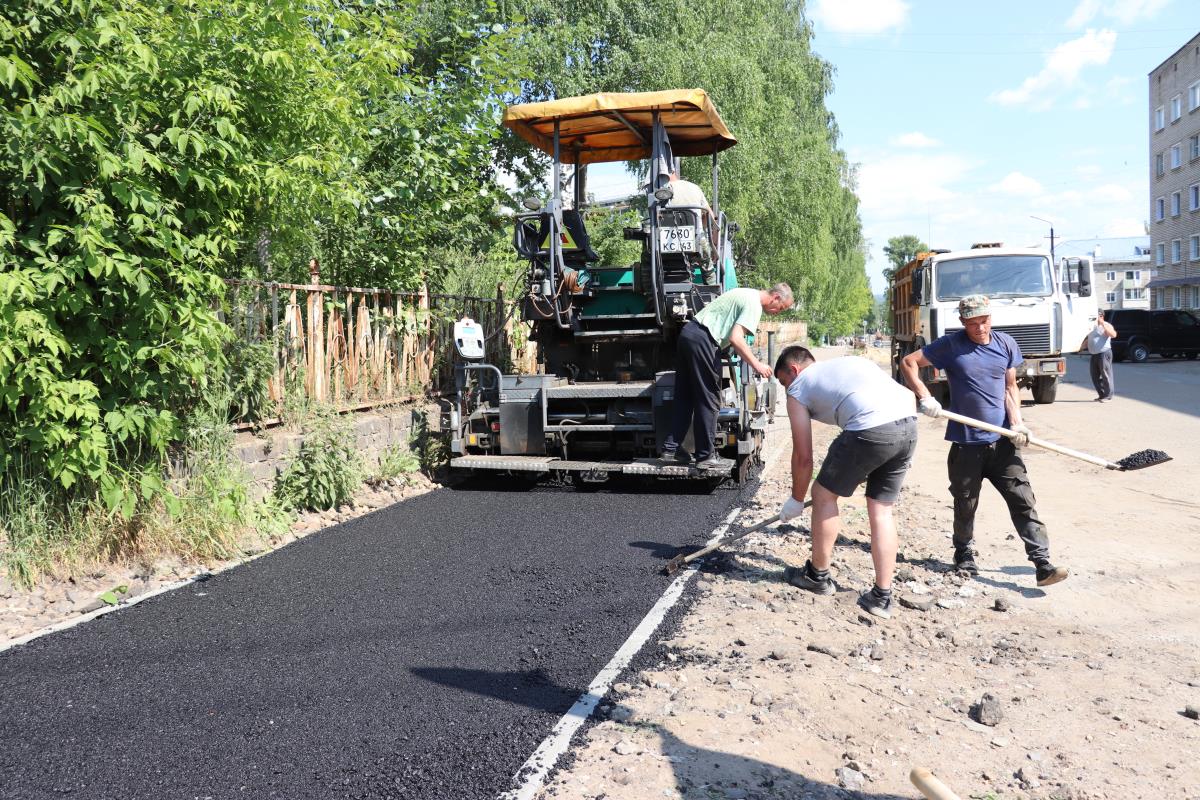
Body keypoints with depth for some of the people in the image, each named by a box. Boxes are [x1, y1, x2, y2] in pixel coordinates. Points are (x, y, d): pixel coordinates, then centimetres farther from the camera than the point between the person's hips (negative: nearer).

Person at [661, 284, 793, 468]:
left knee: (684, 397, 12)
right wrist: (756, 365, -14)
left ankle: (671, 448, 13)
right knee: (709, 400, -2)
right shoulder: (754, 304, -8)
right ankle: (705, 455, 3)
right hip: (702, 340, -10)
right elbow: (736, 339, -18)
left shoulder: (746, 294, 22)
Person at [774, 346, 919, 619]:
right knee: (881, 512, 18)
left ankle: (818, 575, 29)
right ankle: (882, 597, 21)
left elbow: (803, 456, 15)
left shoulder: (797, 389, 17)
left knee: (824, 495, 15)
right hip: (909, 425, 7)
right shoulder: (848, 361, 34)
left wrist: (796, 499, 30)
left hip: (870, 430, -6)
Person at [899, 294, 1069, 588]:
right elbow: (909, 362, -2)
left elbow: (1010, 387, 10)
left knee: (1023, 500, -2)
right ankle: (964, 556, 30)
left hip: (1002, 441, 2)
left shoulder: (1006, 344, 5)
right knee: (965, 505, 11)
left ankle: (1043, 563, 1)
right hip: (965, 442, -2)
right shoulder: (950, 345, -5)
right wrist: (924, 397, -14)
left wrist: (1016, 422, -5)